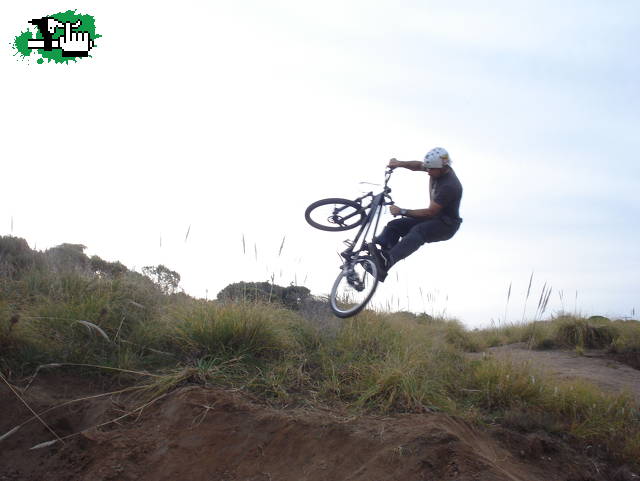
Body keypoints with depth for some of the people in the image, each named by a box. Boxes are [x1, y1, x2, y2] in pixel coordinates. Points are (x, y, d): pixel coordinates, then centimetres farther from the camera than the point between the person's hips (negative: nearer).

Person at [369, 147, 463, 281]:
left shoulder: (449, 186, -27)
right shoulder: (438, 169, -2)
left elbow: (430, 212, -27)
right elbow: (418, 165, 15)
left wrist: (402, 211, -23)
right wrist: (399, 163, -6)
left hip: (446, 225, -9)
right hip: (433, 217, 9)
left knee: (418, 231, -39)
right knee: (394, 225, -9)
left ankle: (387, 261, -59)